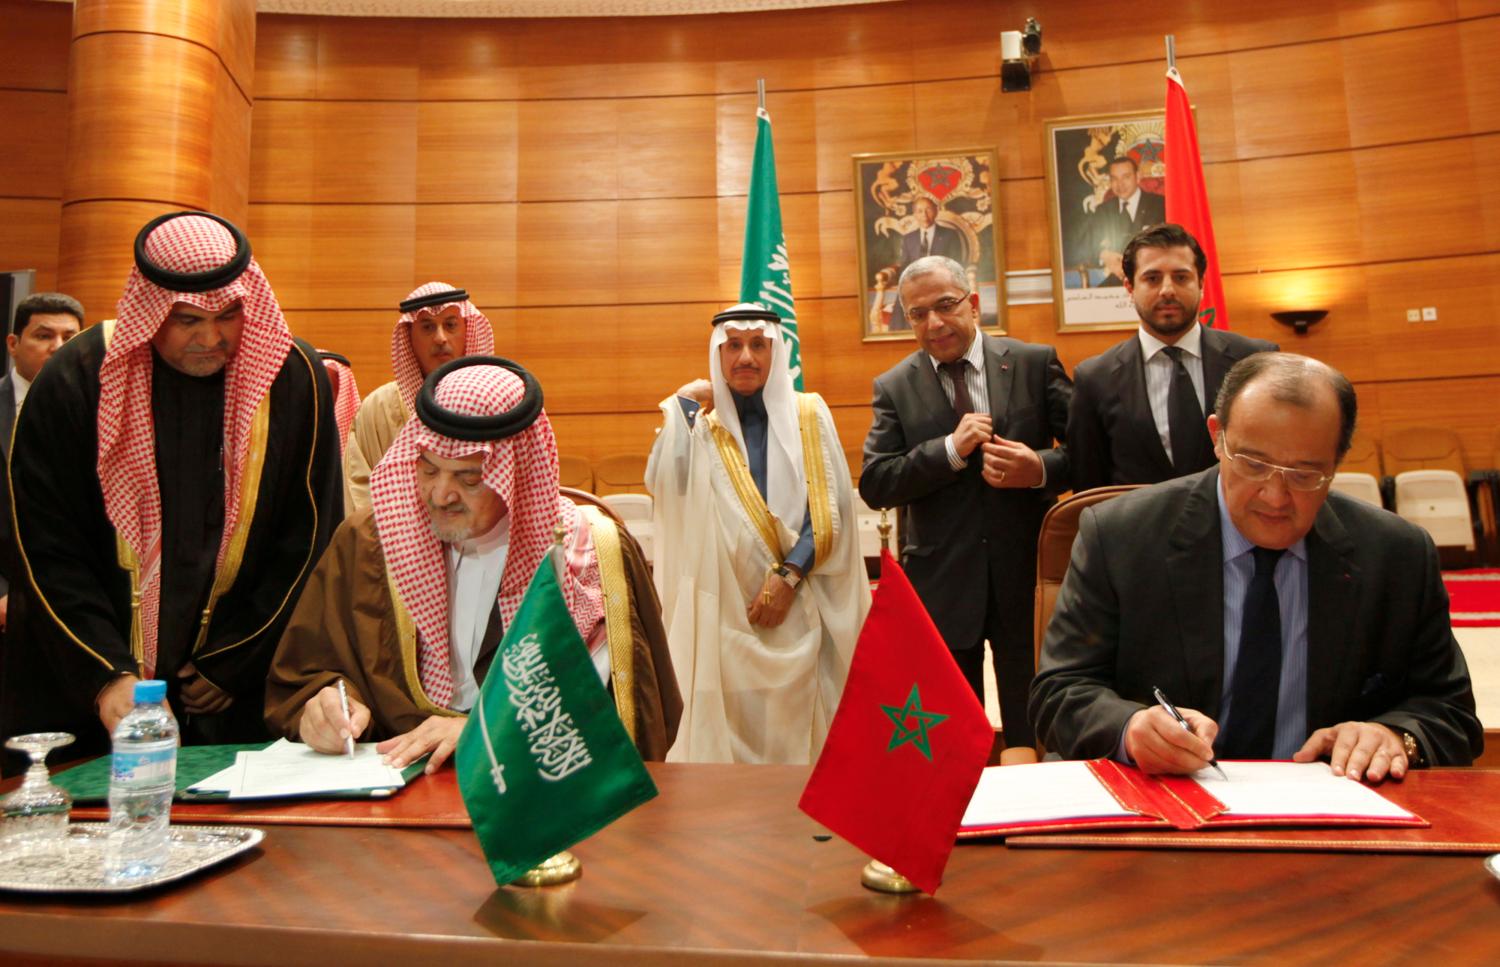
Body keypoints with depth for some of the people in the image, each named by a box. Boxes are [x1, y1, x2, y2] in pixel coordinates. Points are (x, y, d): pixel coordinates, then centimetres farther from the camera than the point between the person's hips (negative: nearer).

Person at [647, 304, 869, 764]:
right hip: (725, 612, 1)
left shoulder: (807, 414, 5)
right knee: (732, 730, 2)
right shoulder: (703, 424, 9)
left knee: (793, 726, 2)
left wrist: (788, 576, -12)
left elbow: (830, 510, -2)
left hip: (798, 608, -1)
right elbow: (664, 486, -11)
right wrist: (684, 406, -4)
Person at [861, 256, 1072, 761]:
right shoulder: (894, 387, 2)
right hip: (942, 582, 1)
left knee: (1033, 728, 11)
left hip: (1026, 573, 0)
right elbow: (874, 484, -6)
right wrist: (951, 449, -17)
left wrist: (1042, 469, -18)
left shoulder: (1036, 363, 2)